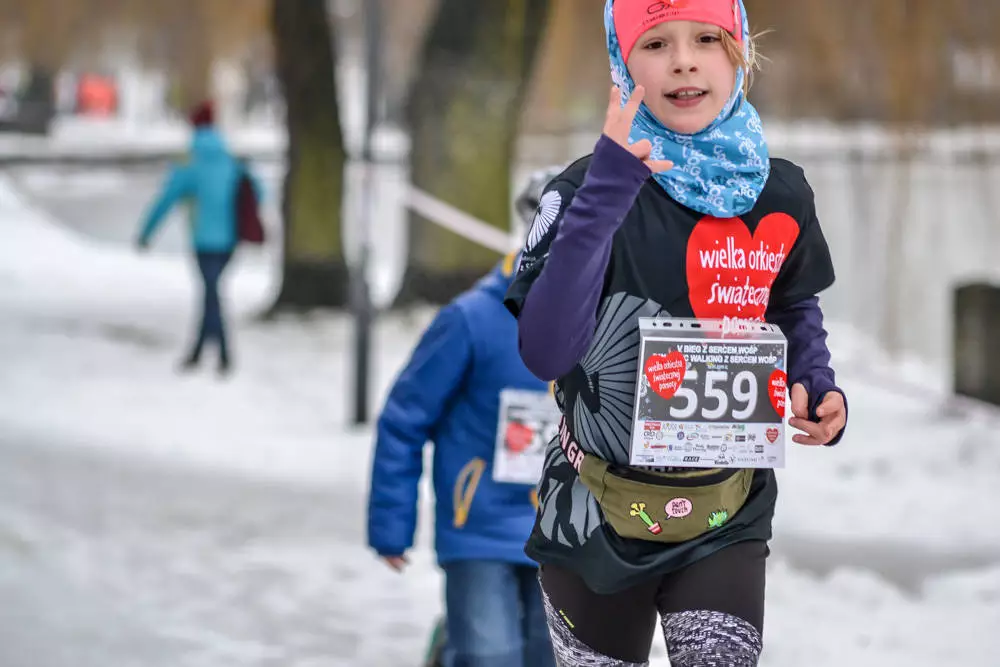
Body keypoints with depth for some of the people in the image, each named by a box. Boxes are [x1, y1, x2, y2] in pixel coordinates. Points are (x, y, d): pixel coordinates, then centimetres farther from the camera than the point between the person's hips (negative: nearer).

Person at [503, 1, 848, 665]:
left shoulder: (781, 193, -2)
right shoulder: (590, 189, -15)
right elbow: (545, 352, -28)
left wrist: (817, 386, -6)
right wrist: (605, 194, -35)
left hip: (726, 518, 2)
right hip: (596, 517, -2)